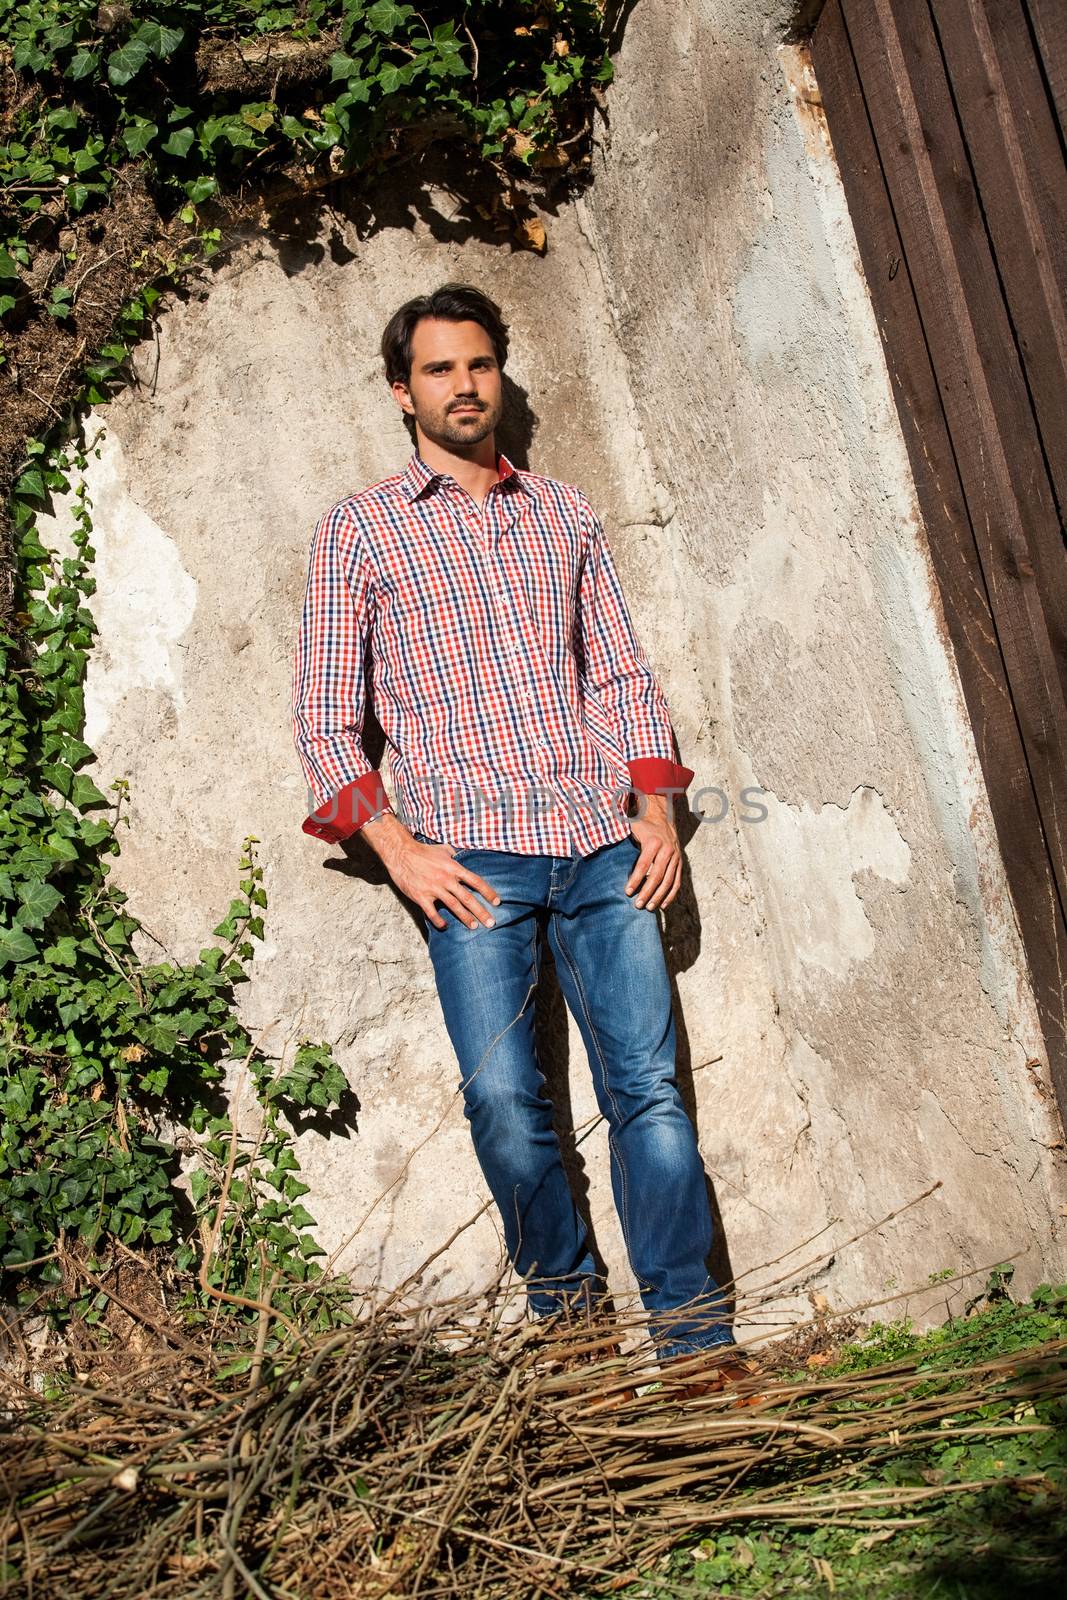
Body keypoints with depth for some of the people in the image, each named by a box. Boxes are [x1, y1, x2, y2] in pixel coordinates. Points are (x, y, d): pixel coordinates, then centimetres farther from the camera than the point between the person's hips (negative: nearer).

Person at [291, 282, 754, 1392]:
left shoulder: (564, 512, 19)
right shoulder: (355, 530, 10)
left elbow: (623, 673, 19)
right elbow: (323, 716, 6)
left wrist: (655, 807, 5)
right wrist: (396, 847, -7)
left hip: (603, 844, 2)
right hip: (470, 855, -2)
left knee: (649, 1088, -3)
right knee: (505, 1102, -7)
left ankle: (696, 1342, 5)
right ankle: (568, 1320, 12)